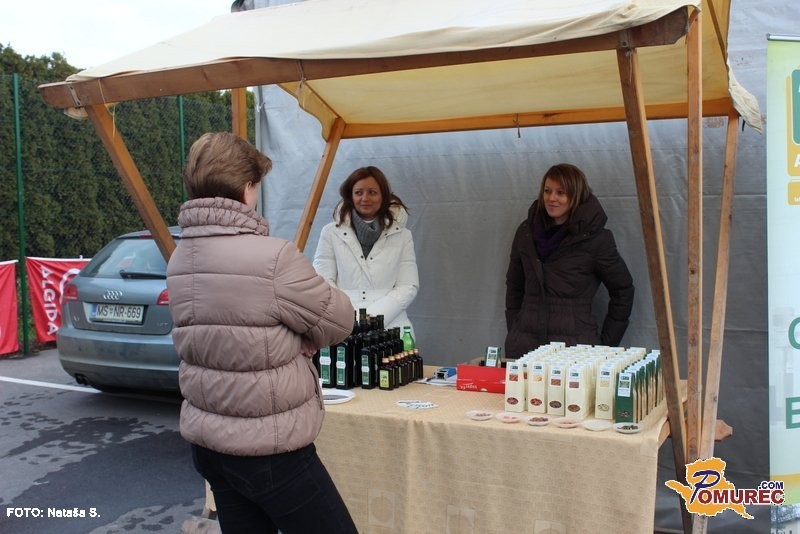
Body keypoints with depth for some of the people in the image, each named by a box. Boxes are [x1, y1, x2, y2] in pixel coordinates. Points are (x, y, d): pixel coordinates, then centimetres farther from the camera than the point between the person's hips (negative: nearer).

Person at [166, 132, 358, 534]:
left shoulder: (180, 260, 3)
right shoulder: (273, 257, -22)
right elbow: (339, 322, -9)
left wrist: (287, 340, -2)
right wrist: (298, 339, 9)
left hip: (206, 441, 8)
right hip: (268, 450, -7)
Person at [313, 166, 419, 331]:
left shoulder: (402, 236, 11)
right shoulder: (331, 233, 10)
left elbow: (408, 286, 5)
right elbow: (323, 282, 6)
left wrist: (374, 318, -9)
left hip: (389, 326, 0)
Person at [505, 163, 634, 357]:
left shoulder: (596, 238, -1)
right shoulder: (526, 232, 10)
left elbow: (623, 290, 6)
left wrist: (606, 344, 4)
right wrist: (514, 330, 12)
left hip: (575, 344, -3)